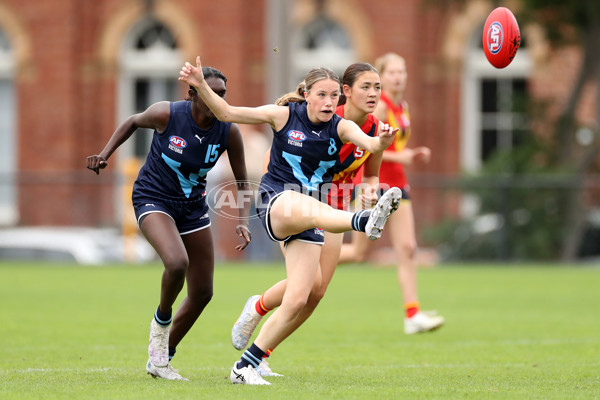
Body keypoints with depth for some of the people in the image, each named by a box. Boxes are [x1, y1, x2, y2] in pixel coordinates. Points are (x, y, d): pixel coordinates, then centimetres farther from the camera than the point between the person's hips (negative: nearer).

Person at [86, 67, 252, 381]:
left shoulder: (229, 131, -13)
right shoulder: (166, 114, -21)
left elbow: (241, 182, -1)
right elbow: (134, 121, 3)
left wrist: (243, 221, -15)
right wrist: (106, 153, -5)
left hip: (192, 206, 5)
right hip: (153, 199, -5)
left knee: (202, 293, 5)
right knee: (177, 262, -33)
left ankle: (160, 360, 24)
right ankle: (161, 321, -1)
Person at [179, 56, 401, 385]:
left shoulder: (340, 127, 0)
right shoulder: (284, 115, -4)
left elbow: (369, 143, -21)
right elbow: (226, 113, -1)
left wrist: (381, 142, -45)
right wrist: (200, 86, -16)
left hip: (311, 211, 4)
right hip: (276, 201, -4)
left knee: (297, 301, -7)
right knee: (306, 206, -41)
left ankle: (245, 367, 4)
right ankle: (365, 221, -74)